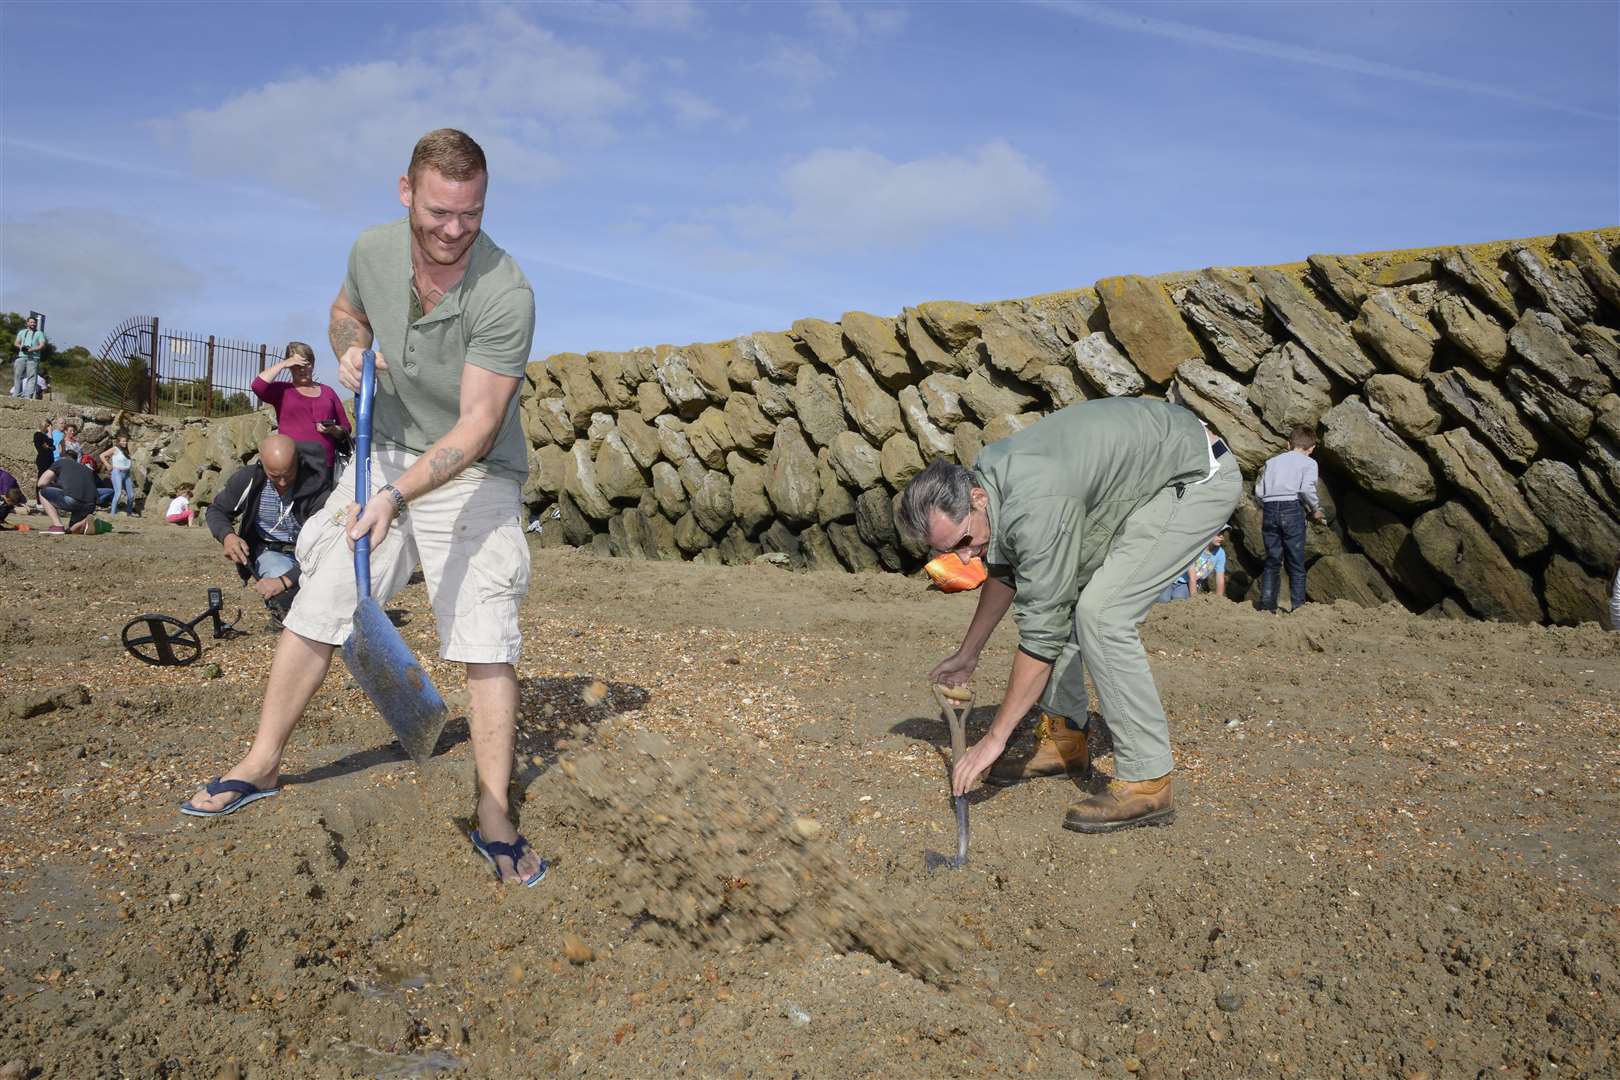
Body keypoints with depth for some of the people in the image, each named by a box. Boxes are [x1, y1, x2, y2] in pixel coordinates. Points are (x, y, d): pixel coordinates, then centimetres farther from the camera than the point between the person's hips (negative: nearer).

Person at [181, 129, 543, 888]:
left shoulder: (506, 295, -26)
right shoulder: (372, 251, -9)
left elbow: (478, 425, -29)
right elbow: (346, 310, 16)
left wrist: (398, 495, -40)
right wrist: (350, 350, -7)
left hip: (474, 475, -4)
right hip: (385, 450, 5)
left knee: (487, 640, -10)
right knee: (317, 609, 7)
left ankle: (493, 819, 0)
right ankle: (261, 765, 24)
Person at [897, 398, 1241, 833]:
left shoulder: (1035, 510, -33)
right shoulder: (986, 476, -5)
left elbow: (1041, 635, -27)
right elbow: (1005, 572, 14)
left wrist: (994, 738, -20)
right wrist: (968, 653, 21)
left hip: (1200, 476, -10)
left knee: (1101, 613, -20)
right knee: (1056, 594, 6)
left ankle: (1146, 783, -13)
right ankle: (1064, 738, 15)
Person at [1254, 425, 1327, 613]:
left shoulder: (1272, 461, 20)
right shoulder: (1309, 463, 8)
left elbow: (1259, 490, 12)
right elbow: (1307, 488, -9)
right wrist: (1316, 509, 5)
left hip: (1269, 510, 4)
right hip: (1292, 509, -4)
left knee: (1272, 560, 9)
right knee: (1296, 562, 4)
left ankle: (1267, 603, 2)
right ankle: (1298, 604, 1)